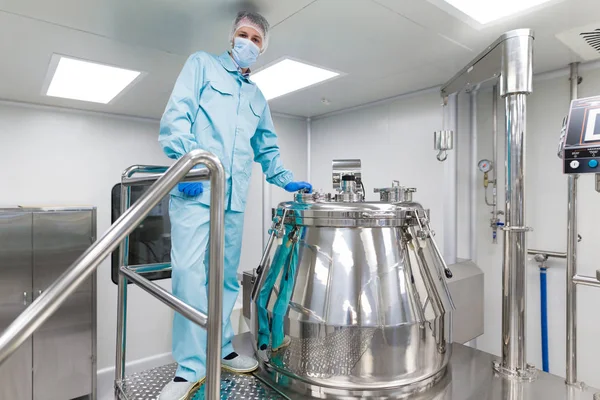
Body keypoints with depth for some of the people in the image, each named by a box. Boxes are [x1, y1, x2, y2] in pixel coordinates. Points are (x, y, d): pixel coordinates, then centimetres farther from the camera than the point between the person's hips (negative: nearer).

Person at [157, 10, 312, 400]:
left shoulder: (258, 97, 26)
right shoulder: (202, 64, 12)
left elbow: (267, 149, 26)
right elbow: (177, 113, -2)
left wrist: (287, 180, 12)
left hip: (235, 197, 5)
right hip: (195, 190, -5)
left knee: (227, 276, 9)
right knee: (191, 273, -11)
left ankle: (221, 350, 23)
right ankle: (191, 368, 1)